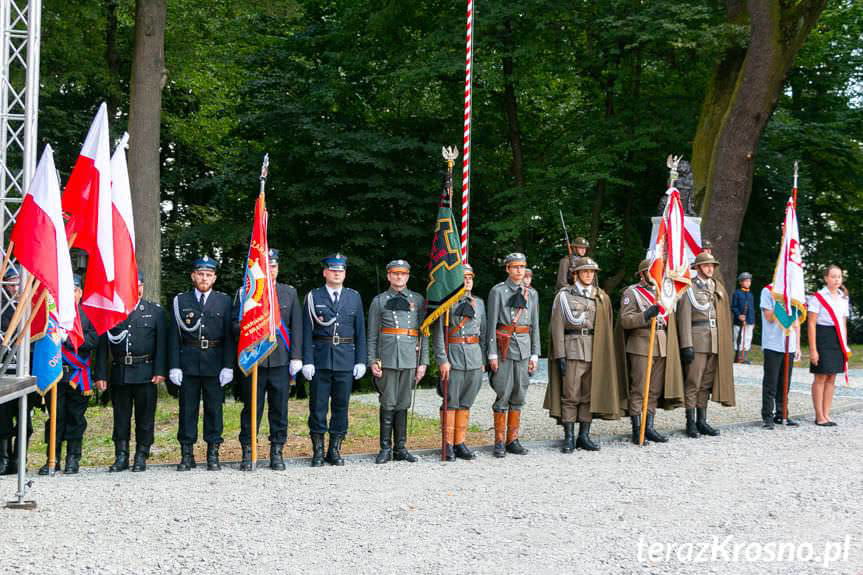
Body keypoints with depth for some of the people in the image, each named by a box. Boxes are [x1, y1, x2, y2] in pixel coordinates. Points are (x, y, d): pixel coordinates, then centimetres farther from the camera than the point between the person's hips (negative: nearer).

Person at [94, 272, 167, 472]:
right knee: (120, 417, 7)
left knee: (145, 417, 3)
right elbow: (102, 346, 6)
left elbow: (161, 343, 2)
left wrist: (160, 371, -7)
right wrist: (100, 374, 0)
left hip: (146, 374, -1)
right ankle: (121, 457, 15)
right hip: (119, 373, 1)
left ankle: (141, 457, 12)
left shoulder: (155, 311, 6)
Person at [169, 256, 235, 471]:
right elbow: (174, 337, 4)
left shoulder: (224, 301, 6)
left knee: (214, 409, 3)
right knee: (187, 409, 3)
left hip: (215, 364, 0)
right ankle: (187, 454, 11)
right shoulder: (180, 301, 6)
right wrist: (174, 366, -4)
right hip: (188, 364, 0)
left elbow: (229, 336, 2)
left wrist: (228, 366, -5)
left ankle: (213, 455, 10)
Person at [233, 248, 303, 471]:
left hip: (281, 360, 2)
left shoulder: (290, 292, 11)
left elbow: (296, 327, 9)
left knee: (280, 409, 4)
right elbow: (235, 325, 5)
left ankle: (277, 453, 13)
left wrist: (296, 357, 1)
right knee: (251, 408, 1)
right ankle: (247, 453, 9)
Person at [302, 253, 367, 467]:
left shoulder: (354, 297, 9)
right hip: (321, 359, -2)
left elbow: (360, 331, 8)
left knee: (341, 405, 5)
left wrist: (361, 361, 2)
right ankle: (318, 451, 10)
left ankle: (335, 450, 14)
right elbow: (307, 332, 0)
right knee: (318, 405, 1)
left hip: (346, 359, 2)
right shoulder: (313, 297, 3)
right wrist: (307, 361, -7)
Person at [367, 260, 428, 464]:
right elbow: (372, 334, 6)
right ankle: (385, 449, 6)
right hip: (387, 359, -2)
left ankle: (400, 448, 12)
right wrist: (373, 361, -3)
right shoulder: (379, 301, 7)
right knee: (388, 404, -1)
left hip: (410, 358, 2)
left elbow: (424, 333, 10)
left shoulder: (418, 300, 11)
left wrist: (423, 362, 4)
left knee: (403, 404, 6)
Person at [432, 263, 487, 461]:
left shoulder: (479, 303, 14)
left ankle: (460, 443, 14)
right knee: (451, 403, -2)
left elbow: (483, 333, 16)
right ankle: (448, 445, 4)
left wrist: (483, 360, 11)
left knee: (466, 403, 8)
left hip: (474, 358, 5)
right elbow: (439, 333, -6)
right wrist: (442, 360, -14)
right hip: (453, 357, -5)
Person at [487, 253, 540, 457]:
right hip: (504, 347, -4)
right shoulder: (498, 291, -1)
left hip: (524, 348, 5)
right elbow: (491, 323, -4)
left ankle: (513, 440, 14)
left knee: (519, 395, 7)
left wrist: (535, 354, 8)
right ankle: (499, 442, 3)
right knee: (503, 395, -4)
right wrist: (492, 354, -10)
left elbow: (535, 326, 14)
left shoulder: (532, 294, 12)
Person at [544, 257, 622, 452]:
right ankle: (569, 438, 0)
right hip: (572, 348, -3)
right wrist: (560, 355, -9)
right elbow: (558, 326, -2)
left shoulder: (602, 297, 13)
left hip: (595, 350, 4)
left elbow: (607, 329, 13)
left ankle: (584, 436, 11)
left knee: (590, 394, 4)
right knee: (570, 395, -4)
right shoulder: (564, 295, 3)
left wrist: (605, 355, 6)